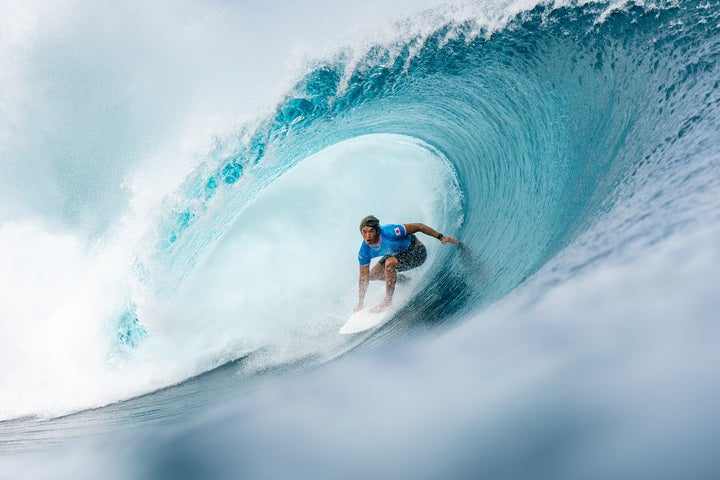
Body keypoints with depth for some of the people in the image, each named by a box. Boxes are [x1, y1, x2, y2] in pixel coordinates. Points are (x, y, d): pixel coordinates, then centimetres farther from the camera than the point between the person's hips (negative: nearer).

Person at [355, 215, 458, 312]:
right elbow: (364, 278, -8)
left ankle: (388, 301, -17)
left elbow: (419, 226, -26)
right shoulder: (364, 252, -18)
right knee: (372, 275, 6)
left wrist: (441, 237, -25)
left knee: (389, 263, -31)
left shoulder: (389, 233, -36)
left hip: (416, 251, -7)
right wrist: (360, 304, -4)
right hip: (397, 253, 7)